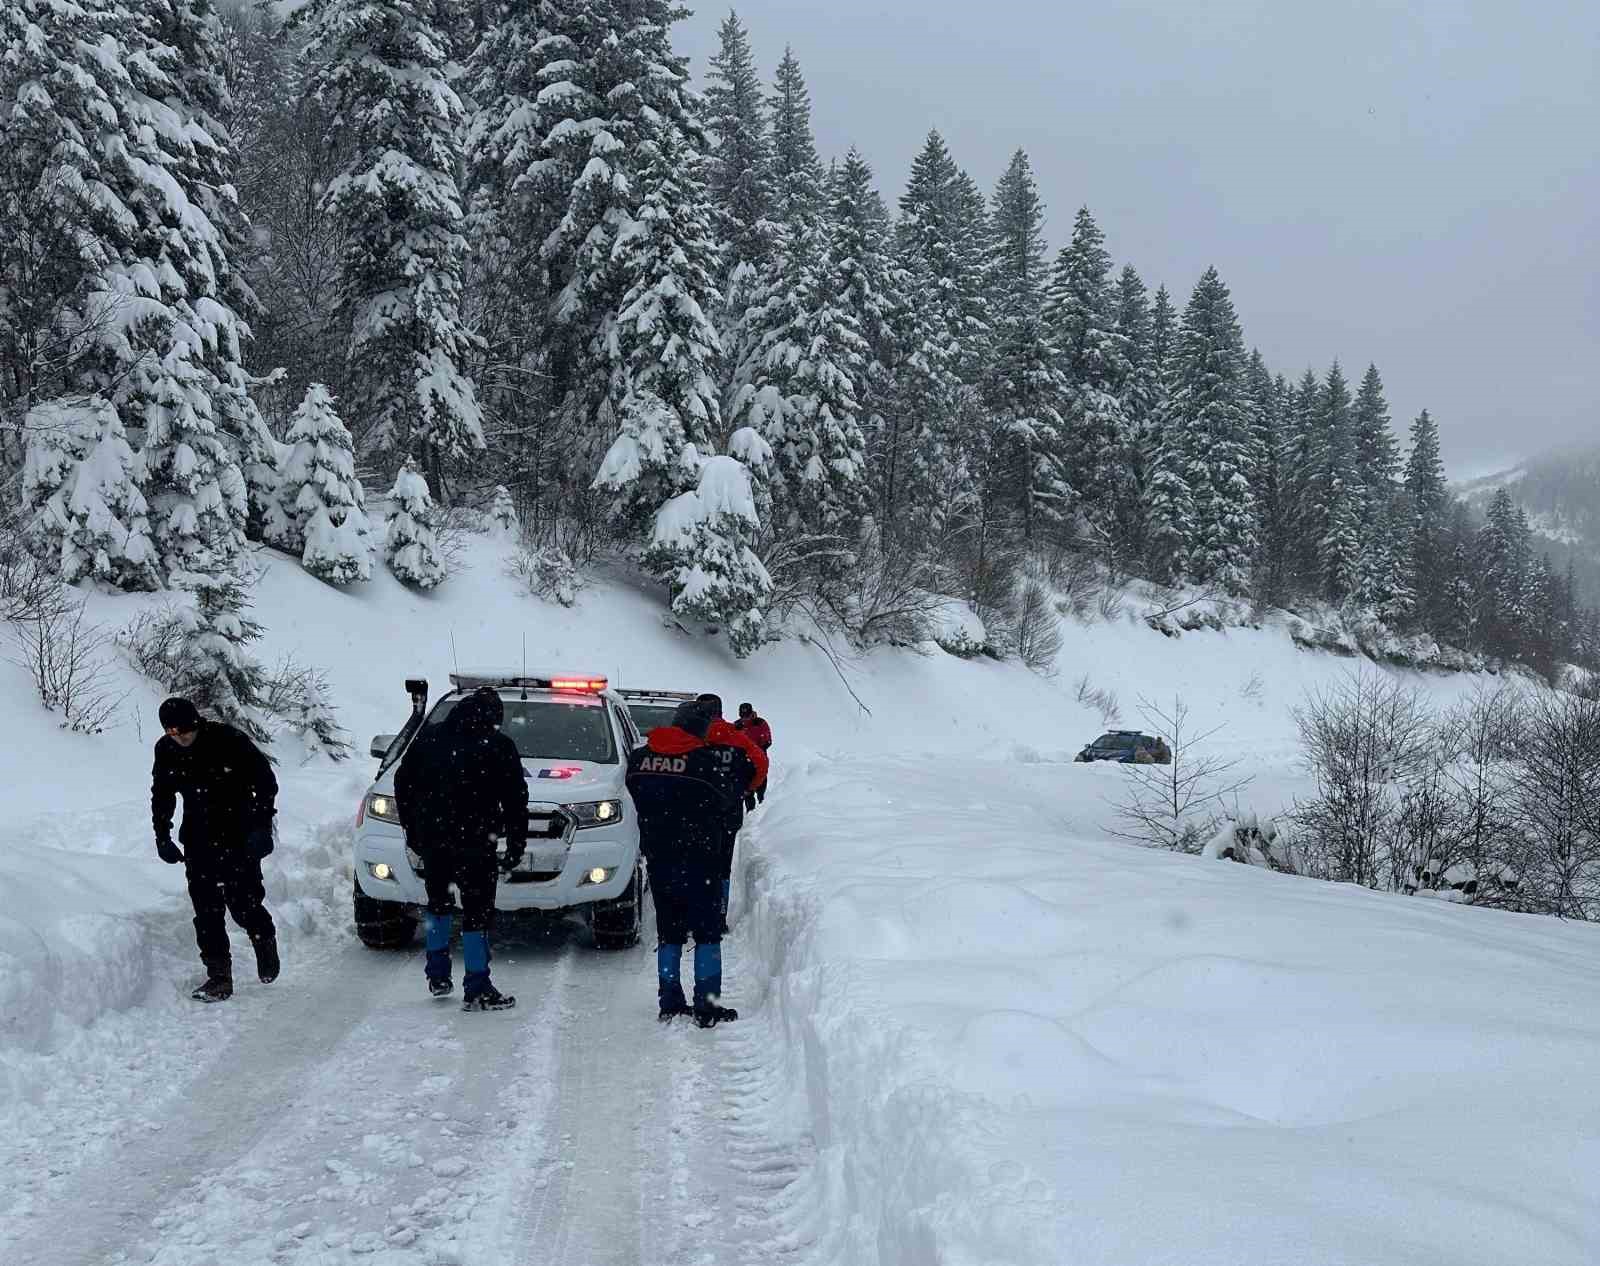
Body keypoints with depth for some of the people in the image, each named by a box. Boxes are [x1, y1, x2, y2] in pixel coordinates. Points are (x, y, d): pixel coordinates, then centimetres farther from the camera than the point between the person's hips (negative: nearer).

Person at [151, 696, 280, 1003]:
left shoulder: (227, 739, -16)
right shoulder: (165, 750, -1)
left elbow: (264, 778, -9)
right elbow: (161, 794, 16)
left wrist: (262, 824, -15)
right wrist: (162, 835, 9)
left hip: (239, 837, -4)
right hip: (199, 841, 4)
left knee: (243, 903, -6)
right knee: (206, 911, 1)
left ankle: (265, 942, 25)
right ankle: (219, 977, 7)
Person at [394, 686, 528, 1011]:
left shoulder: (428, 738, 10)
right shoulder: (498, 746, -3)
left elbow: (402, 784, 15)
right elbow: (514, 800, -4)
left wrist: (411, 829, 21)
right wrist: (516, 844, 2)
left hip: (430, 838, 5)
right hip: (472, 840, -5)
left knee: (437, 902, 23)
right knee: (477, 910, -1)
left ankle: (438, 975, 26)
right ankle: (477, 989, -4)